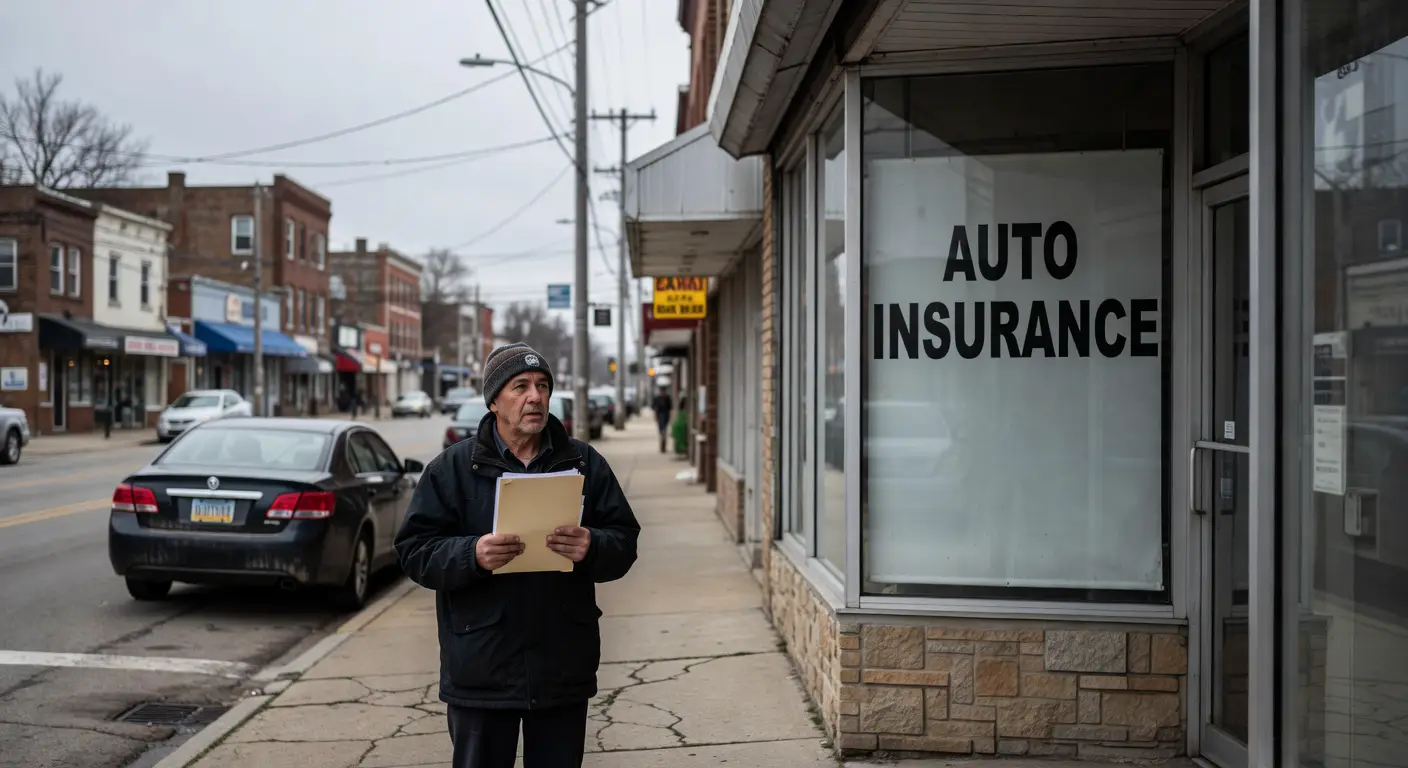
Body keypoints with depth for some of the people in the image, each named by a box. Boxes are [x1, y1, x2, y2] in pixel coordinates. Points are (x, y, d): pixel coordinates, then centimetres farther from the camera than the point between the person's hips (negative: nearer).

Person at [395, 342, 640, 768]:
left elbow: (624, 541, 3)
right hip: (481, 673, -2)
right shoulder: (452, 467, 0)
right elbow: (414, 550, -5)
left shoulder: (584, 462, 5)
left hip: (564, 667, 2)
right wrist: (472, 555, -23)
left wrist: (592, 548, -19)